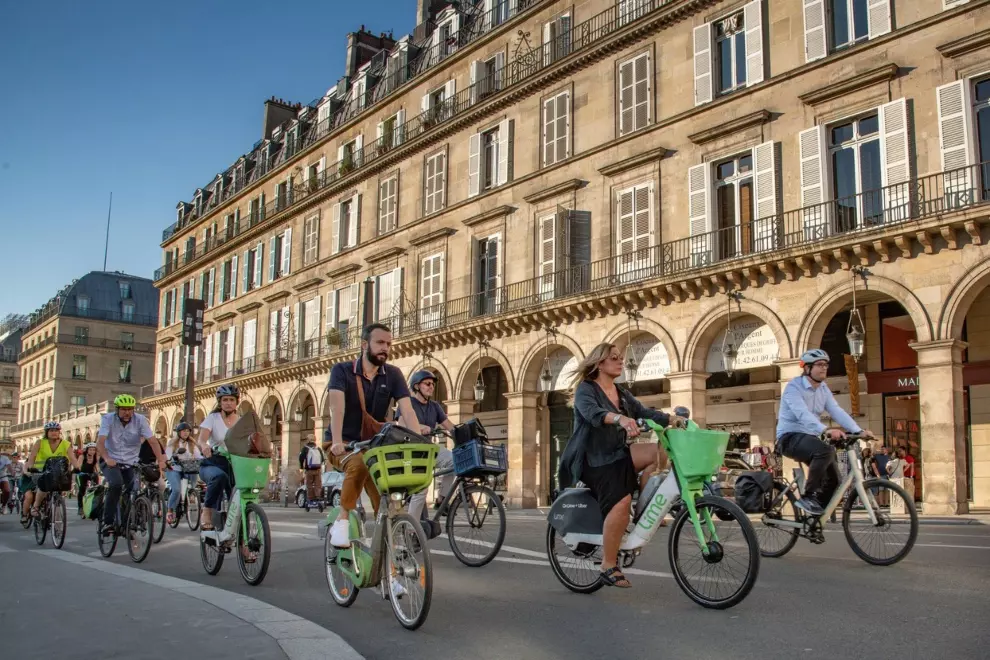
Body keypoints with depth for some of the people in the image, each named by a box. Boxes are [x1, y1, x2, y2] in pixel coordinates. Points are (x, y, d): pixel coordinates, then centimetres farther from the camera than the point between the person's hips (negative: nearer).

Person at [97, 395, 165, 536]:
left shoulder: (140, 420, -8)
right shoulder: (108, 419, -9)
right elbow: (100, 441, -22)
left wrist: (160, 460, -30)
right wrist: (107, 458, -41)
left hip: (130, 463, 2)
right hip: (111, 461, -2)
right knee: (116, 484, -29)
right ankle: (107, 522, -19)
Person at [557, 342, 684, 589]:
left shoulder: (622, 394, 16)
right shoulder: (586, 389, -7)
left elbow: (645, 413, 2)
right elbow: (592, 412, -29)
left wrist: (673, 418, -16)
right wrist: (620, 418, -48)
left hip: (616, 455, 7)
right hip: (592, 459, -7)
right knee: (621, 501, -29)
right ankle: (608, 567, -21)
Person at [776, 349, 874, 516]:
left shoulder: (824, 389, 8)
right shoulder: (793, 387, -16)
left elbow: (837, 412, -4)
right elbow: (803, 414, -33)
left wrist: (859, 431, -19)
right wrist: (826, 430, -48)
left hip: (810, 438, 8)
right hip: (790, 437, -8)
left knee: (833, 479, -4)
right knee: (826, 450, -34)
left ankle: (816, 515, 15)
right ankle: (808, 497, -24)